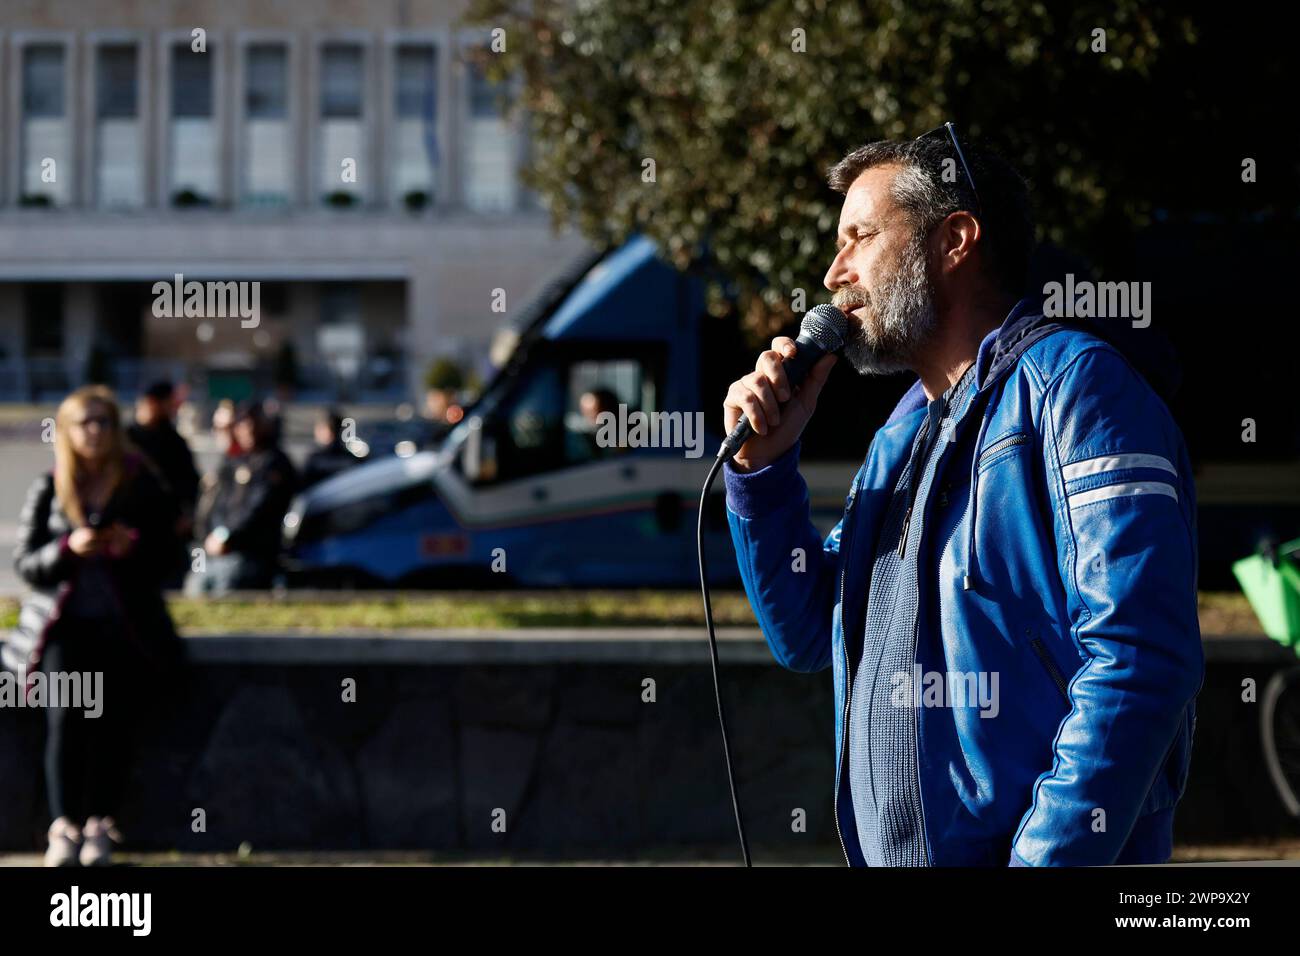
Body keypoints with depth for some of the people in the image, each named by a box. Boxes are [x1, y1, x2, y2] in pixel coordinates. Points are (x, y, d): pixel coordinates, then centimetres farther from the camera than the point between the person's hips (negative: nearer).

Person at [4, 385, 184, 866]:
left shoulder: (145, 488, 5)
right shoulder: (47, 490, 6)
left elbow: (162, 562, 6)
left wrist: (133, 547, -15)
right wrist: (69, 548, -16)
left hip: (126, 622, 0)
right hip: (62, 622, 0)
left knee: (114, 704, -23)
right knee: (65, 710, -23)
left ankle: (100, 823, -15)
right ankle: (65, 826, -22)